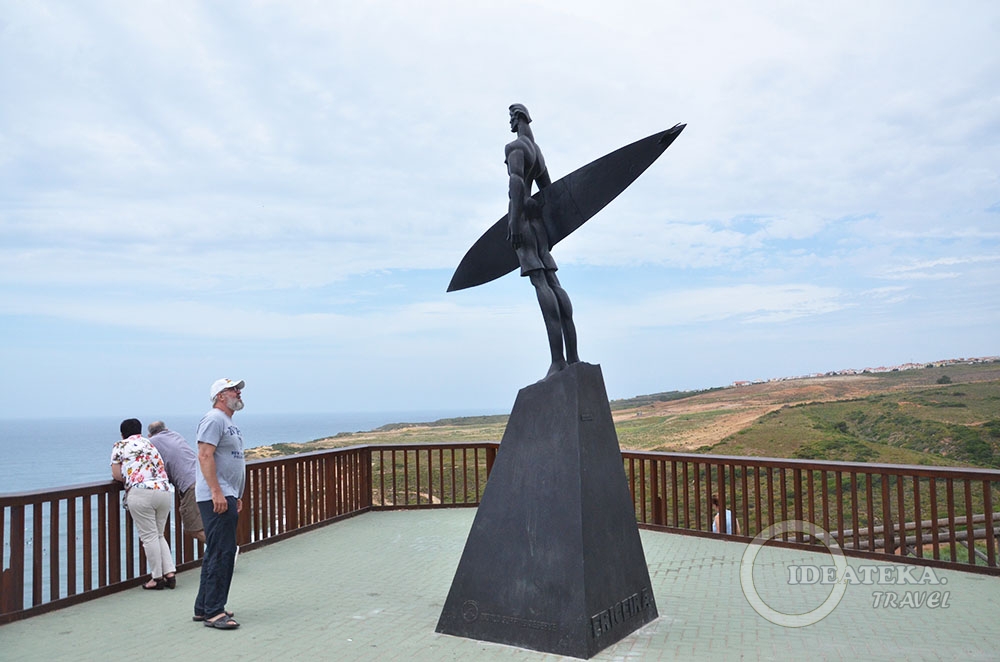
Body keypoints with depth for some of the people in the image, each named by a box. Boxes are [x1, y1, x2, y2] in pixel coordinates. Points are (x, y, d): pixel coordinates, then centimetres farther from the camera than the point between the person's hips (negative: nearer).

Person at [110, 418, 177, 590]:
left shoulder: (120, 446, 11)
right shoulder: (150, 444, 26)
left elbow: (117, 475, 5)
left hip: (141, 493, -5)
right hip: (165, 491, 5)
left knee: (149, 537, 2)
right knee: (159, 535, 17)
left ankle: (157, 577, 6)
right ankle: (170, 572, 10)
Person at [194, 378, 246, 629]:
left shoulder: (229, 422, 20)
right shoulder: (214, 419, -11)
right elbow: (205, 456, -20)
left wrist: (237, 495, 24)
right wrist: (217, 492, -25)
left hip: (227, 497, 11)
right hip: (216, 498, -11)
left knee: (218, 554, 14)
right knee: (220, 553, -9)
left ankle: (204, 607, 23)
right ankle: (212, 612, -4)